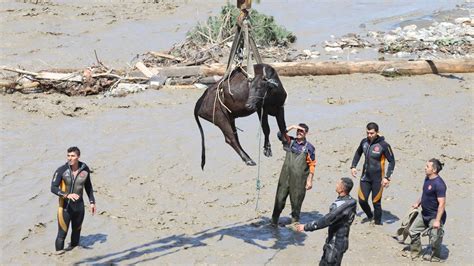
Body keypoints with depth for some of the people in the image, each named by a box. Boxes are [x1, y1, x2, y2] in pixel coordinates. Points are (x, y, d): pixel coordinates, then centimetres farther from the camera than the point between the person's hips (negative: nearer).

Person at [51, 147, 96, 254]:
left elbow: (88, 186, 12)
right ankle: (59, 251, 13)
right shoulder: (61, 170, -15)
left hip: (79, 205, 4)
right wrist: (67, 195, -32)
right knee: (62, 232, -4)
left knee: (77, 230, 15)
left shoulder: (85, 169, -4)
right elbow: (53, 188, -18)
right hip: (65, 205, -3)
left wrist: (92, 202, 13)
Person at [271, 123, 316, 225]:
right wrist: (292, 127, -13)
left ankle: (295, 222, 24)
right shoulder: (290, 141, 6)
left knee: (296, 202, 8)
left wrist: (310, 180, -7)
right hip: (285, 177, 2)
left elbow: (312, 165, -3)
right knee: (280, 199, 5)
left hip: (299, 180, -2)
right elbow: (280, 134, -7)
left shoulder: (309, 147, -4)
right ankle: (274, 220, 15)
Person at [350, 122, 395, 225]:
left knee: (376, 202, 1)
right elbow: (358, 153, 21)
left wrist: (387, 177, -15)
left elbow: (392, 161, -9)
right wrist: (353, 166, 12)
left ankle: (377, 222, 20)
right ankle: (370, 217, 31)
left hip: (377, 179, -4)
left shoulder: (383, 145, -14)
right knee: (362, 200, 4)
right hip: (365, 177, 5)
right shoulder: (364, 142, 1)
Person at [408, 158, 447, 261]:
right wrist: (418, 203, 25)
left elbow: (442, 204, -27)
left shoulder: (439, 184, -27)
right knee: (413, 231, 17)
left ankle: (435, 259, 19)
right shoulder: (427, 179, 1)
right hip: (424, 214, 10)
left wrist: (437, 220, -29)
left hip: (434, 216, -9)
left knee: (435, 240, -1)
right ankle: (415, 253, 33)